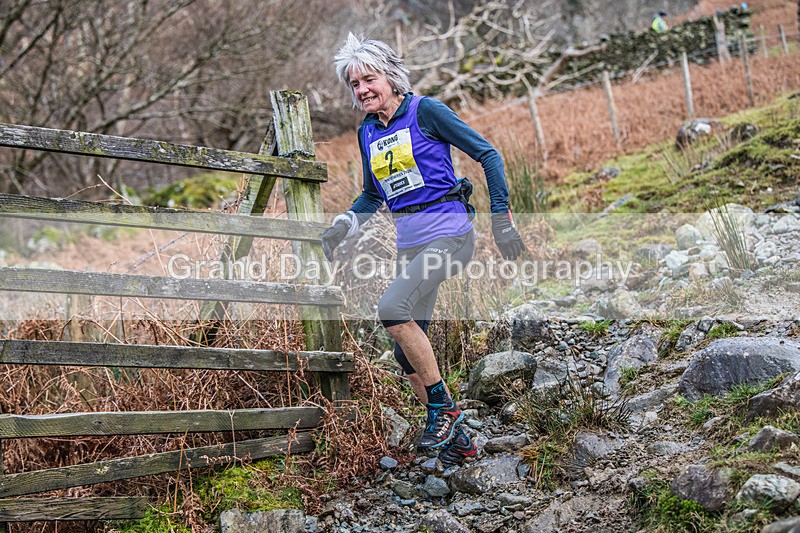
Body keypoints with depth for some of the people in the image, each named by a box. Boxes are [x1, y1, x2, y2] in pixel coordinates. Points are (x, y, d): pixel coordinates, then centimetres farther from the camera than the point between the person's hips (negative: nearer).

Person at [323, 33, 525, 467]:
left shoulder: (425, 111, -8)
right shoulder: (367, 132, 11)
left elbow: (487, 154, -5)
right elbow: (372, 196, 23)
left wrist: (501, 217, -8)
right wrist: (344, 225, 5)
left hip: (448, 234, -7)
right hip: (409, 243, 7)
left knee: (391, 308, -27)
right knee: (407, 353, 5)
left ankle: (443, 407, -12)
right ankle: (456, 439, 19)